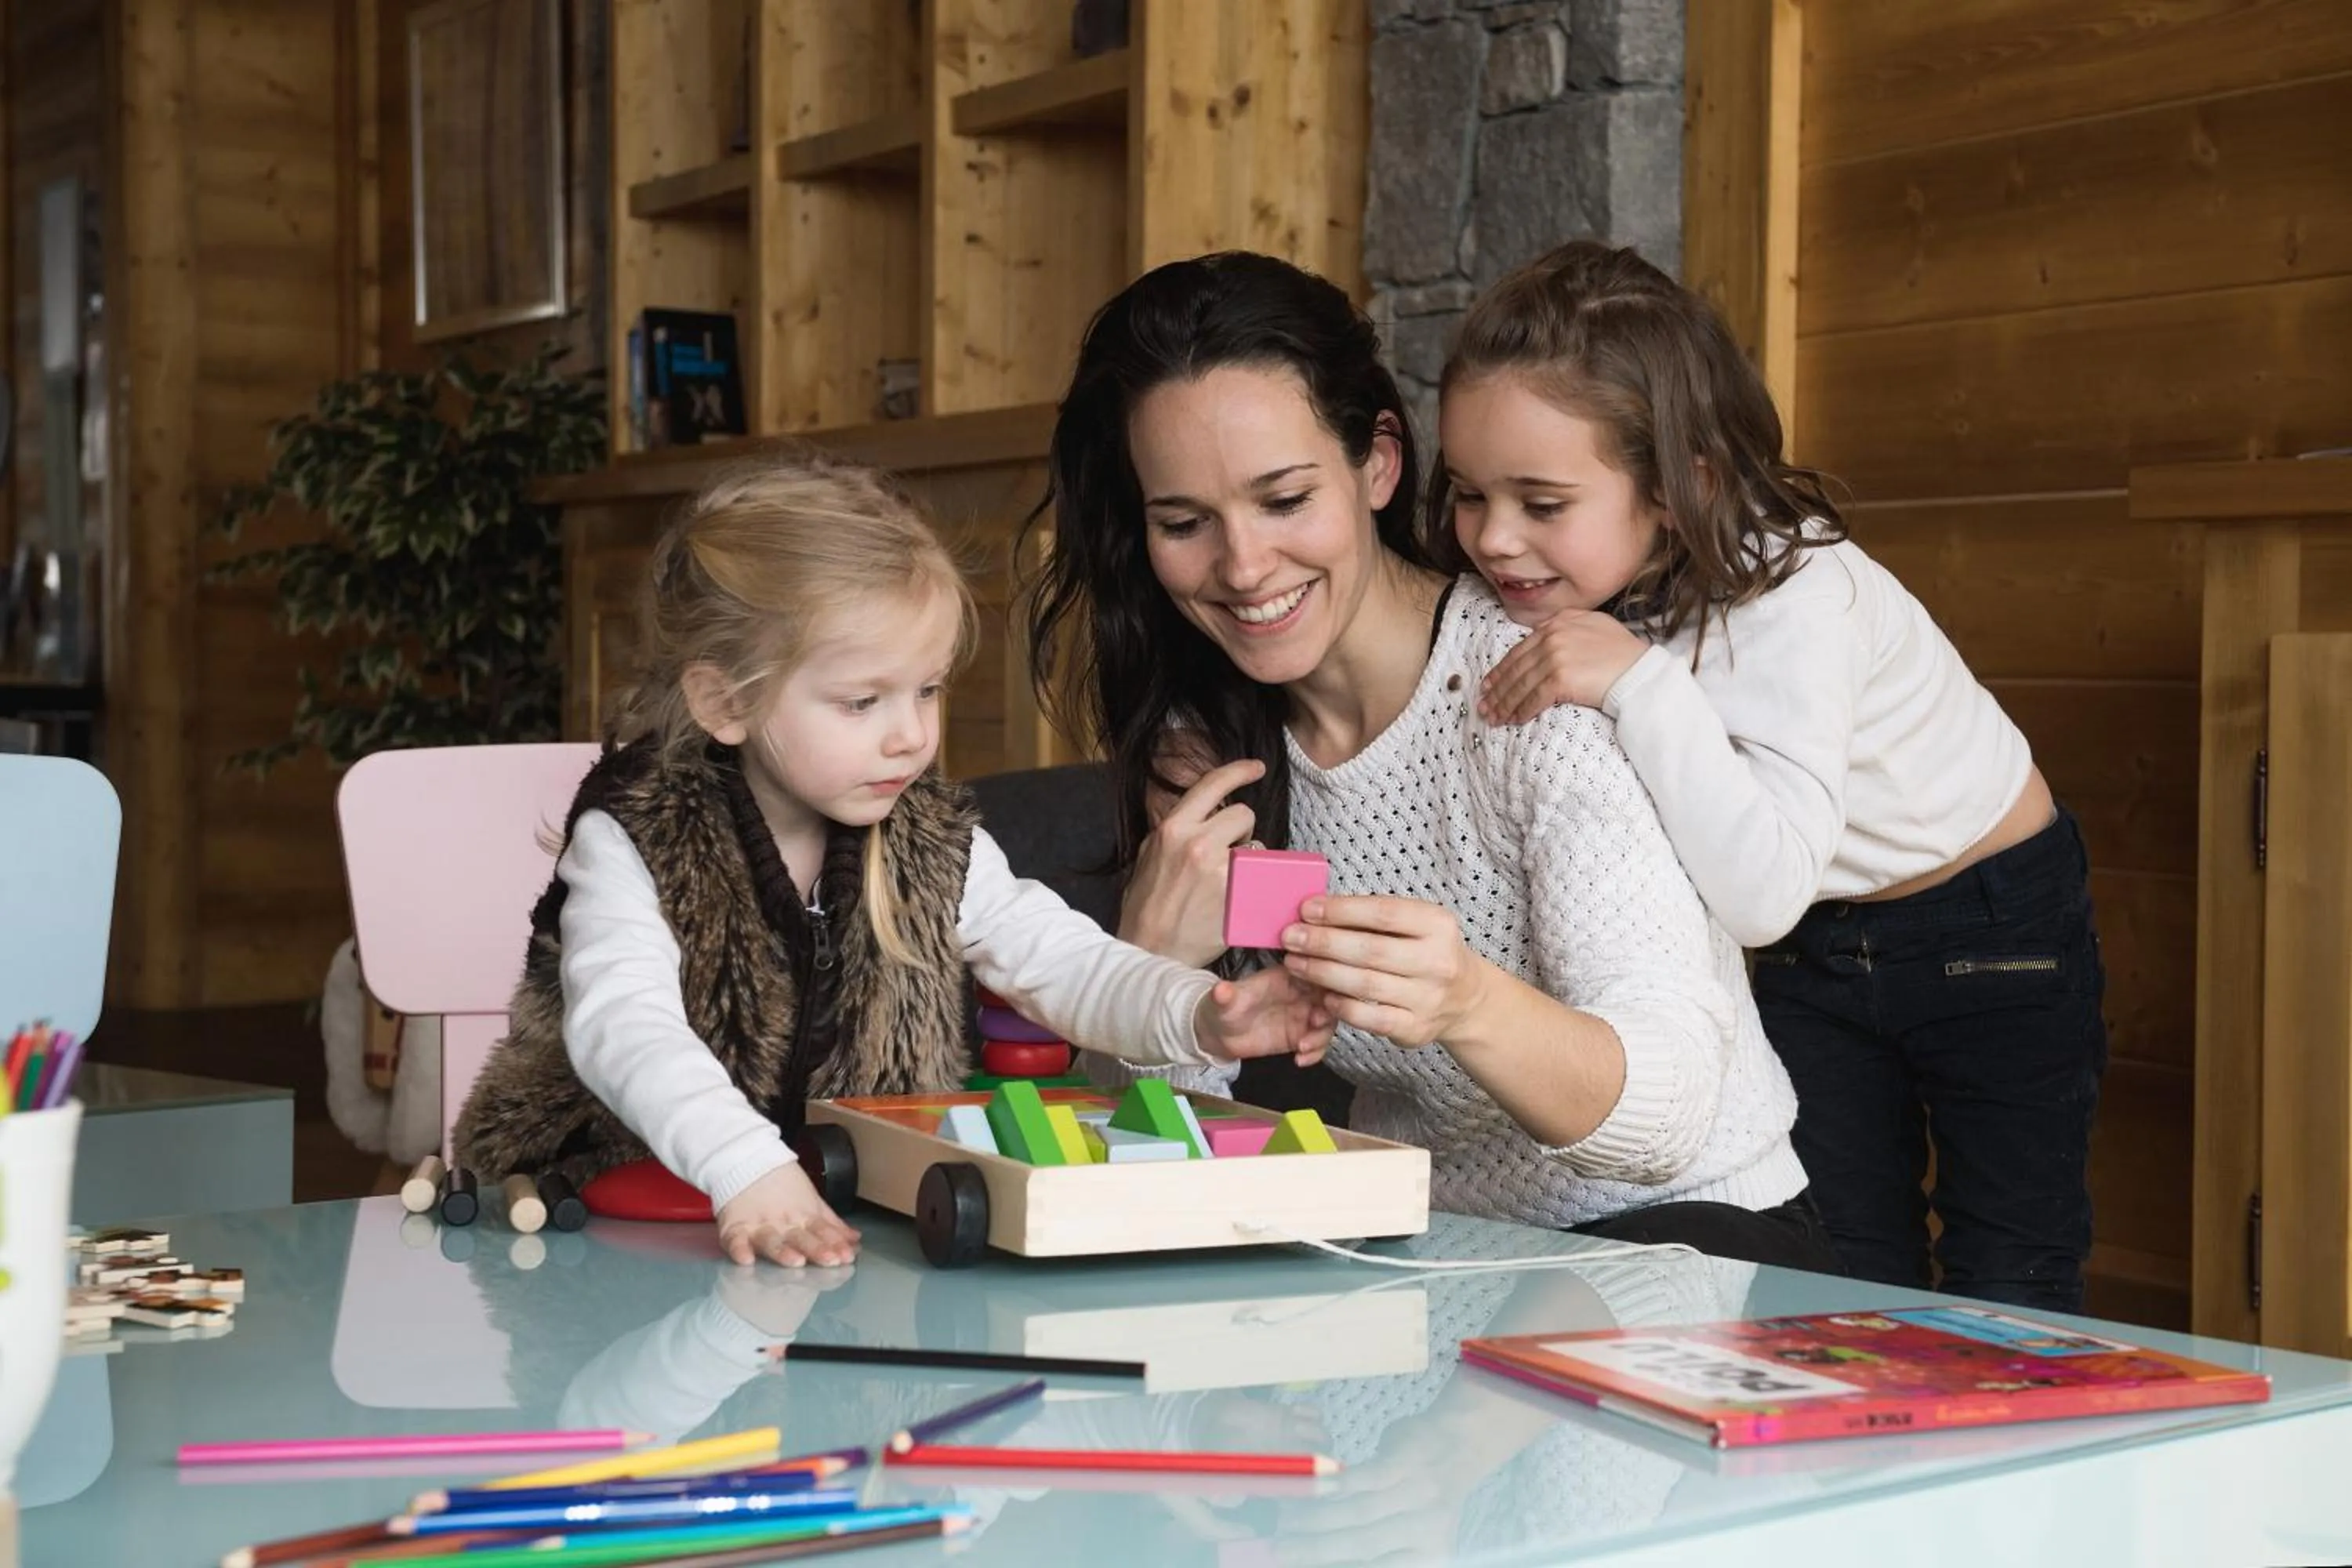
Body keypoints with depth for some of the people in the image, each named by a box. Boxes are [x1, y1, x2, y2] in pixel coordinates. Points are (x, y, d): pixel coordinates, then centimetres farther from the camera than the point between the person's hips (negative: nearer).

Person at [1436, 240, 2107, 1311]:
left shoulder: (1794, 592, -33)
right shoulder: (1579, 589, -16)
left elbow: (1764, 892, -45)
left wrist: (1642, 684, -50)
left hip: (1994, 932, -5)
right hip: (1810, 952, 5)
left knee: (2004, 1295, 0)